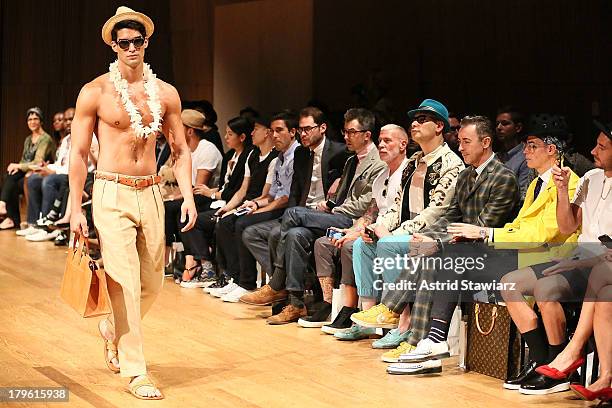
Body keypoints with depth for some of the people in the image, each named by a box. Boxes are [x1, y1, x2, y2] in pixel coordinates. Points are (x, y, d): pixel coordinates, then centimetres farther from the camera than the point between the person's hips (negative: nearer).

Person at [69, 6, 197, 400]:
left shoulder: (165, 93, 6)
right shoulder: (95, 92, -3)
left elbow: (181, 150, 11)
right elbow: (79, 153, -1)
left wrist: (188, 197, -1)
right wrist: (76, 208, -5)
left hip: (151, 193, 4)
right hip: (112, 194, -4)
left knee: (152, 283, 10)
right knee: (125, 282, -10)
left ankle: (112, 330, 39)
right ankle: (135, 371, -3)